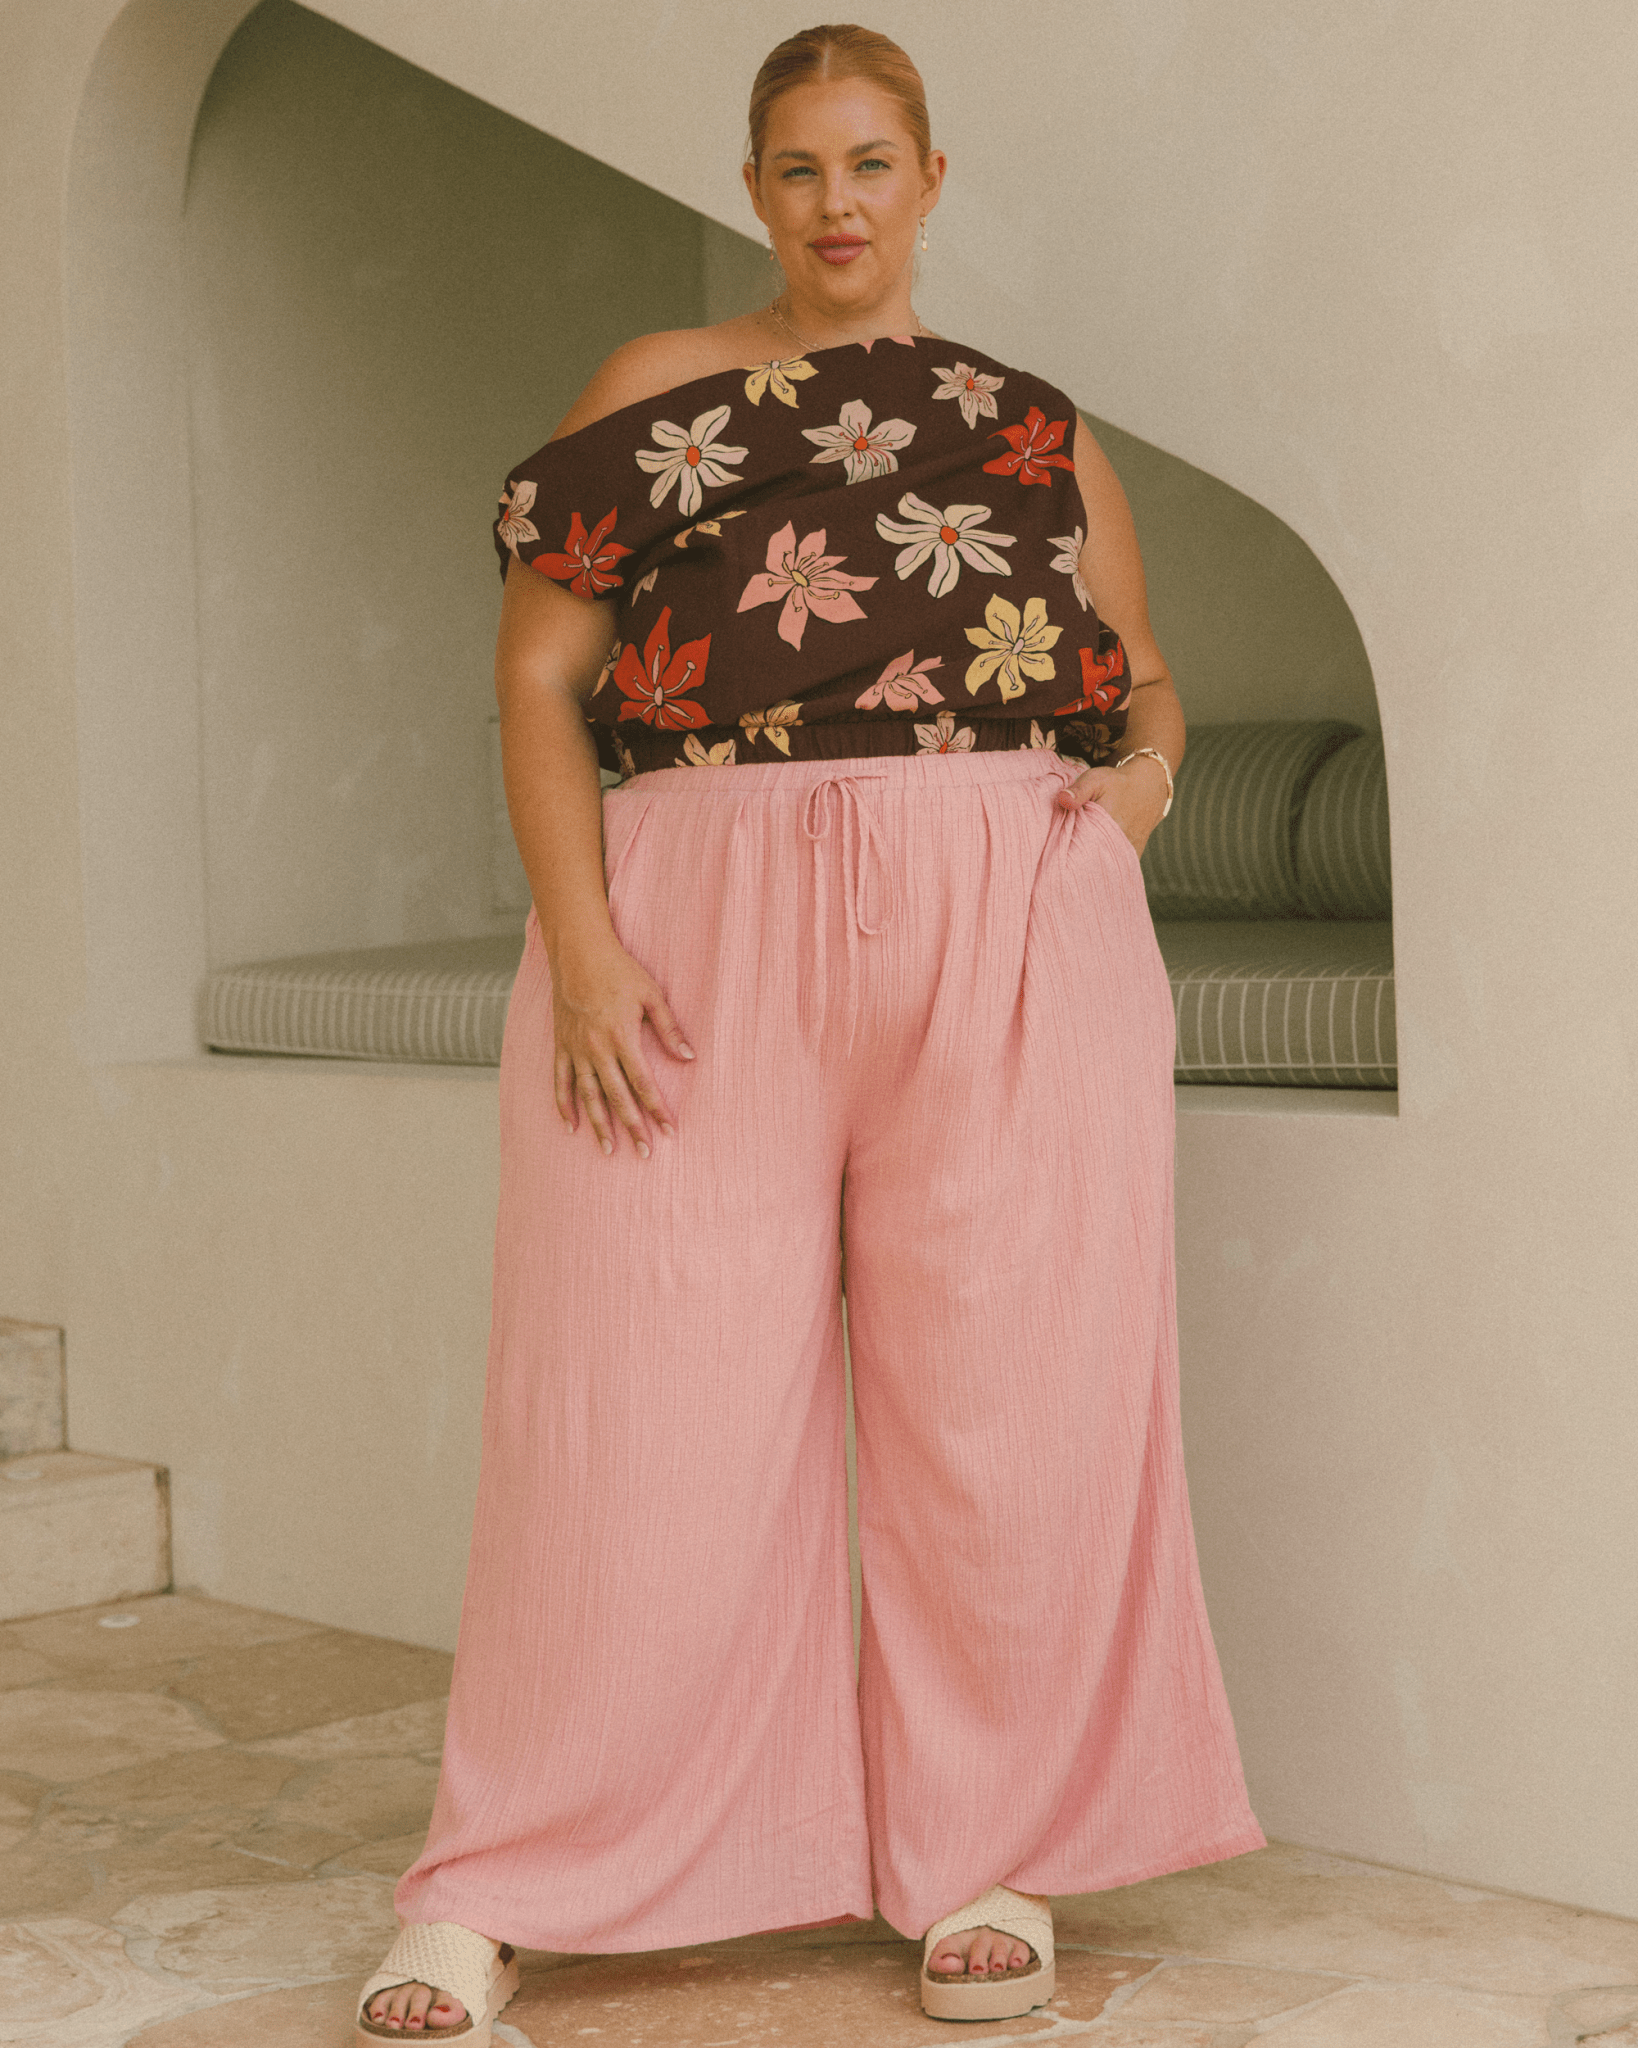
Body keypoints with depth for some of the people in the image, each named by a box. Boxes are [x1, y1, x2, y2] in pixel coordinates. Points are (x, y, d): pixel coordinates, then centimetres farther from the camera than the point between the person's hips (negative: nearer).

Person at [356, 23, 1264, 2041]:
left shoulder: (1031, 425, 16)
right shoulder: (656, 394, 10)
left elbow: (1143, 679, 21)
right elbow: (539, 675, 3)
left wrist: (1140, 772, -3)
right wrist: (583, 939, -10)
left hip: (1010, 940, 2)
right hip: (709, 942, -2)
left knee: (1008, 1409, 2)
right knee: (651, 1414, -2)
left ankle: (980, 1855, 19)